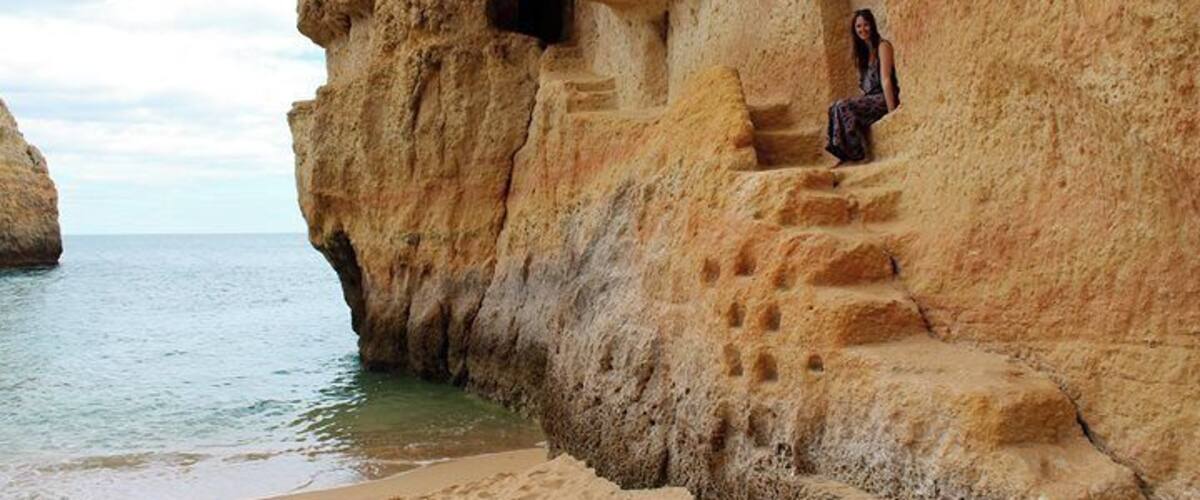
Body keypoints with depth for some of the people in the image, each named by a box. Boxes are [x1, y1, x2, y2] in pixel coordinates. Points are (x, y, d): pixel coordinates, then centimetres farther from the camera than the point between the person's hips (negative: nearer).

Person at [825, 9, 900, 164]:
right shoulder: (863, 50, 18)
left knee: (844, 107, -24)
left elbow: (886, 80, -16)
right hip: (870, 98, 8)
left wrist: (891, 111, -22)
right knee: (835, 108, -11)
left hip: (883, 98, -8)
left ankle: (856, 154, -24)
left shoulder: (883, 46, -7)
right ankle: (845, 154, -16)